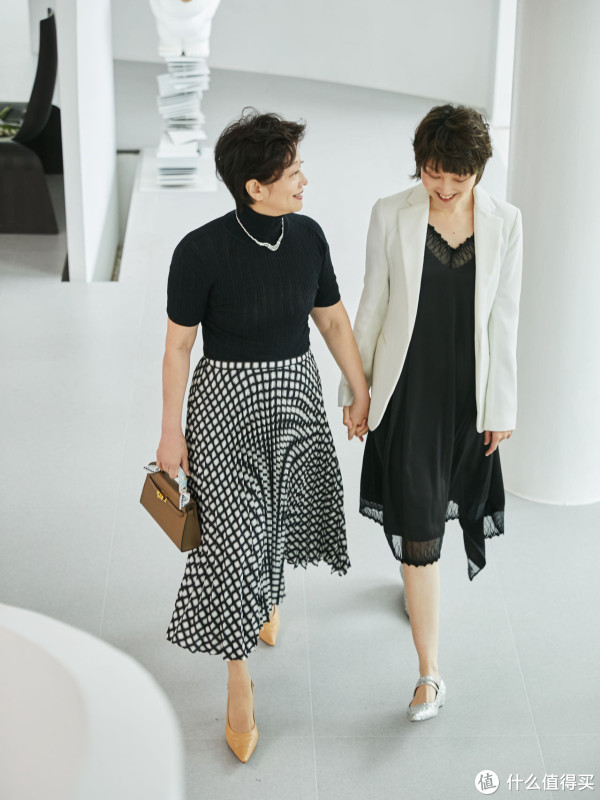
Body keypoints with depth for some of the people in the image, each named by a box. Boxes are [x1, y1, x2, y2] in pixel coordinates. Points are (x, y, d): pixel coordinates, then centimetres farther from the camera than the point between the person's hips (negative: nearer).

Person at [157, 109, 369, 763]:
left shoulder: (307, 236, -6)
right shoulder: (202, 250, -21)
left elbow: (333, 320, 5)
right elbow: (177, 345, -12)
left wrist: (362, 392, 9)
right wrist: (171, 434, -8)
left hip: (296, 395, 5)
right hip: (225, 404, -5)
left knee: (277, 513, 22)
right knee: (233, 532, -2)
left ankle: (266, 598, 54)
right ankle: (239, 677, 15)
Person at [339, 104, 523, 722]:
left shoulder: (503, 222, -5)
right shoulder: (391, 215, -8)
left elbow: (503, 318, -1)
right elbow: (372, 305, 0)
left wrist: (502, 405, 1)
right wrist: (355, 389, 3)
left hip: (470, 390, 2)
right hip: (408, 387, -2)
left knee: (443, 498, 21)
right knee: (417, 525, -4)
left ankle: (420, 579, 56)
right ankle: (430, 672, 5)